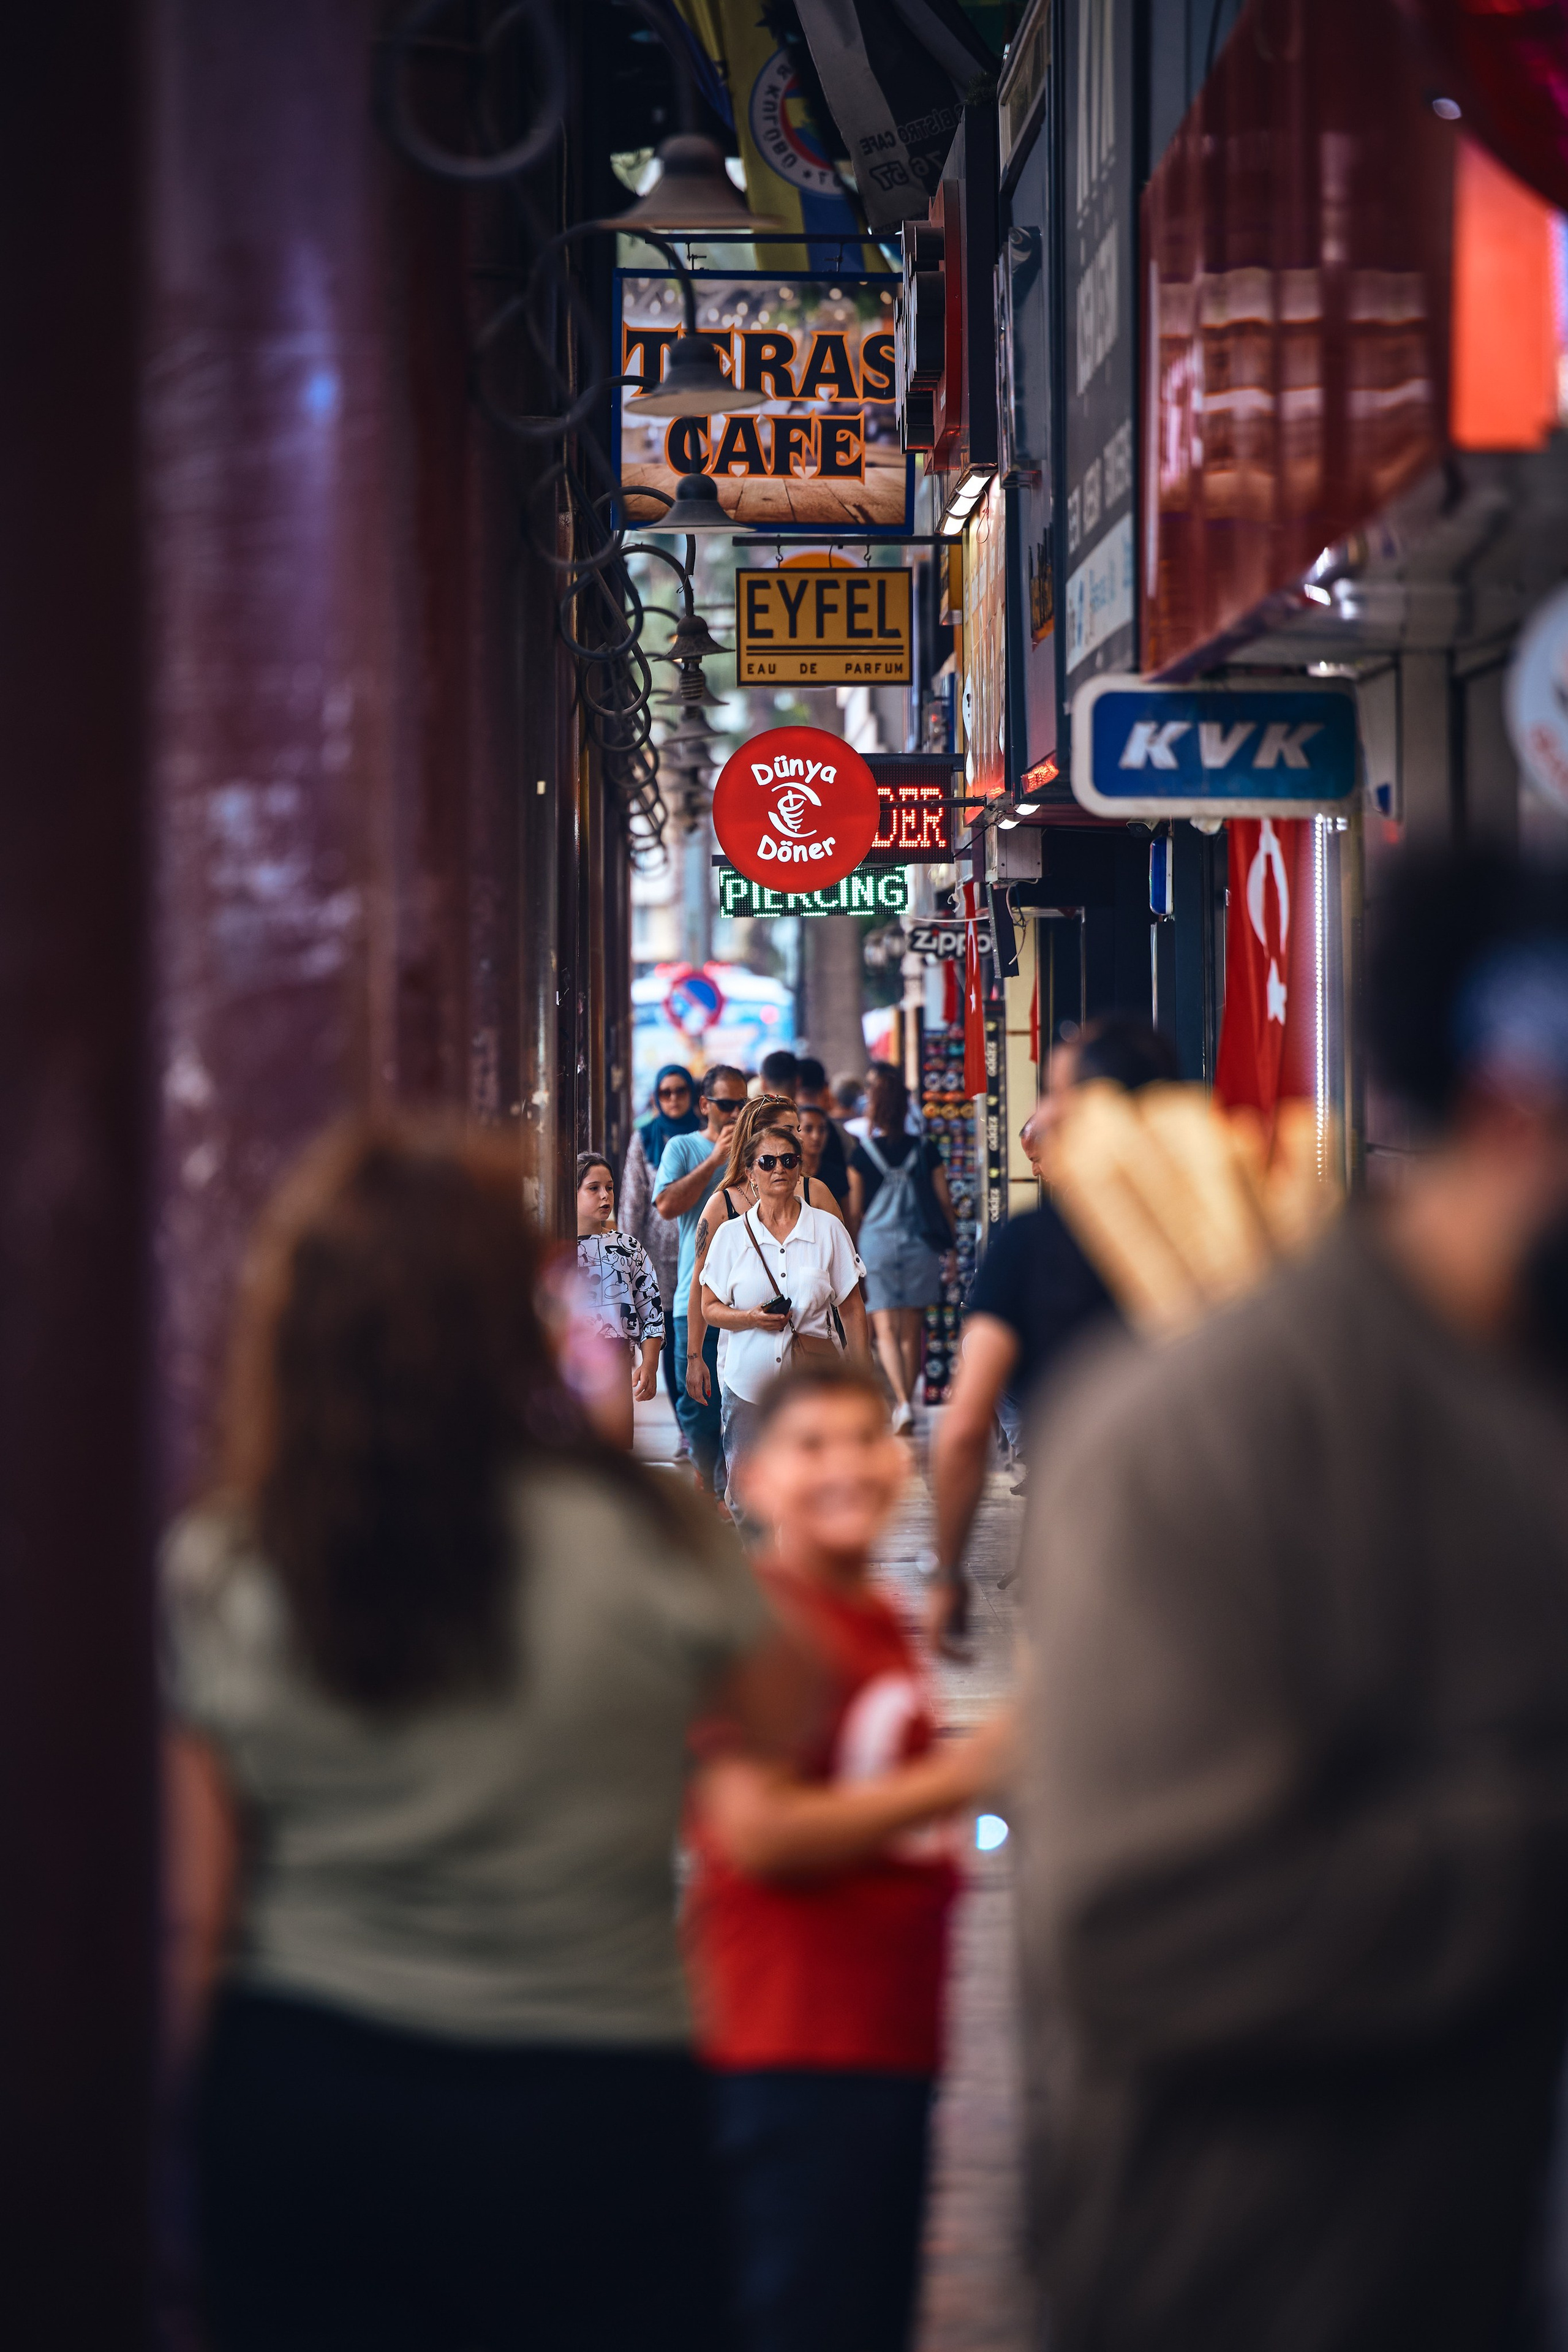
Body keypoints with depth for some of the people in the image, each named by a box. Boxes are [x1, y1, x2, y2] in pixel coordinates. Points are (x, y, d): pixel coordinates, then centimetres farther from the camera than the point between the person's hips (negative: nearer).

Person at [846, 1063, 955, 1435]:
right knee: (913, 1328, 14)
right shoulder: (926, 1150, 1)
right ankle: (907, 1400, 21)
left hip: (877, 1243, -2)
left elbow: (855, 1211, -1)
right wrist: (950, 1248, 12)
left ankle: (902, 1402, -17)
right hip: (921, 1245, 2)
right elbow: (944, 1202, 4)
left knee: (886, 1329, -1)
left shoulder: (862, 1153, -5)